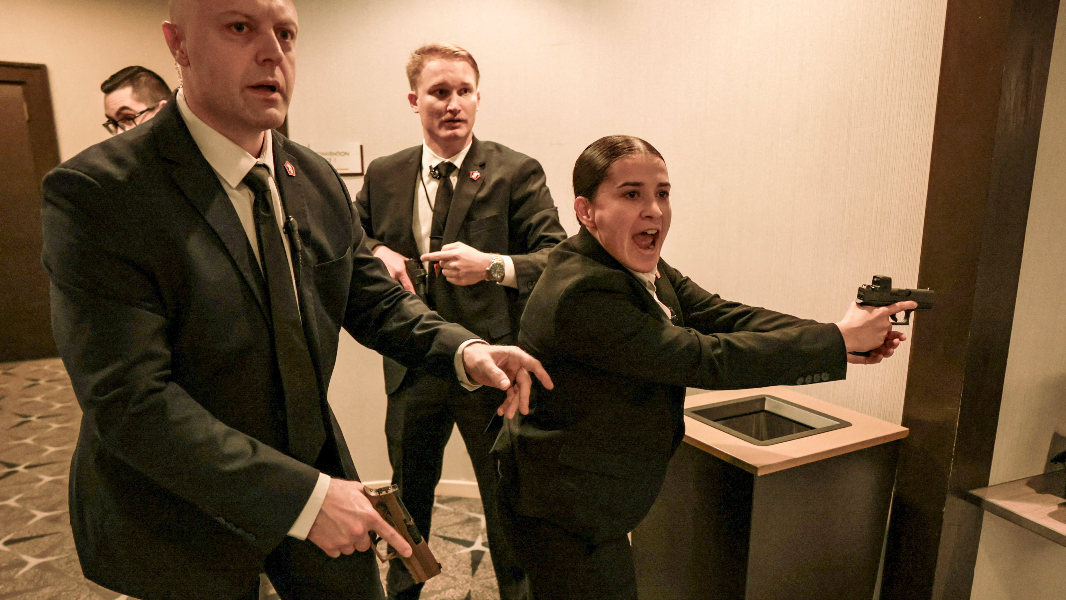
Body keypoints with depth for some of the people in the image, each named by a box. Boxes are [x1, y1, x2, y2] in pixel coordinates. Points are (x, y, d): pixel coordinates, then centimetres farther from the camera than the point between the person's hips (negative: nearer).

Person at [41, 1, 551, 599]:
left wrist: (464, 349, -17)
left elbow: (377, 300, 3)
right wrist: (302, 496, -26)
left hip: (314, 469, 5)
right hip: (183, 515, -4)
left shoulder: (318, 180, -1)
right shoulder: (93, 194, -20)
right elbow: (131, 403, -24)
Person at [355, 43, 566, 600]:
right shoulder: (384, 175, 4)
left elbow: (559, 258, -13)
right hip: (411, 365, 4)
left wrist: (493, 265, -29)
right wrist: (376, 254, -8)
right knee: (408, 496, 24)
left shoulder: (516, 173, -8)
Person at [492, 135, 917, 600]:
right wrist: (840, 339, -24)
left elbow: (725, 318, -8)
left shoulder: (639, 267, 0)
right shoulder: (582, 294, -31)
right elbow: (708, 360, -30)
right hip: (563, 514, -9)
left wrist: (845, 341, -19)